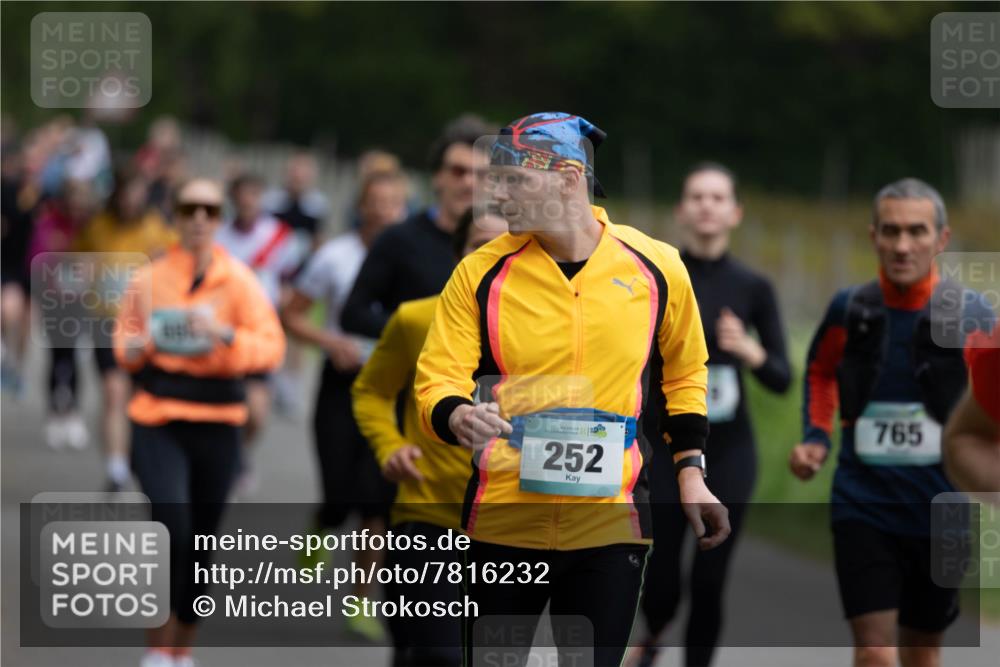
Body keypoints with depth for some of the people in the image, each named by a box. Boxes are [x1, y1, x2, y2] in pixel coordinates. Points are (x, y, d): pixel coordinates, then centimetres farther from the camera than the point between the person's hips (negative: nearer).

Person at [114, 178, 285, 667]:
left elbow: (271, 348, -6)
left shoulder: (239, 281, 0)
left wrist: (225, 335, -22)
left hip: (217, 421, 1)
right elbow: (125, 339, 15)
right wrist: (136, 346, -8)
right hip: (158, 417, -1)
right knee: (172, 526, -20)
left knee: (202, 540, 9)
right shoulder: (150, 278, 3)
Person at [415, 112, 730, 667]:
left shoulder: (655, 267, 0)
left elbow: (684, 372, 15)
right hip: (503, 522, 0)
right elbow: (437, 382, -6)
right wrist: (460, 418, -28)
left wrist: (690, 473, 9)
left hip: (611, 523, 0)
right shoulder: (481, 273, -3)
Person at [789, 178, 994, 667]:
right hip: (862, 503, -1)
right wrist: (815, 437, 4)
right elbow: (819, 371, 19)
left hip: (940, 510, 1)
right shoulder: (848, 311, -3)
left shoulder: (970, 315, -6)